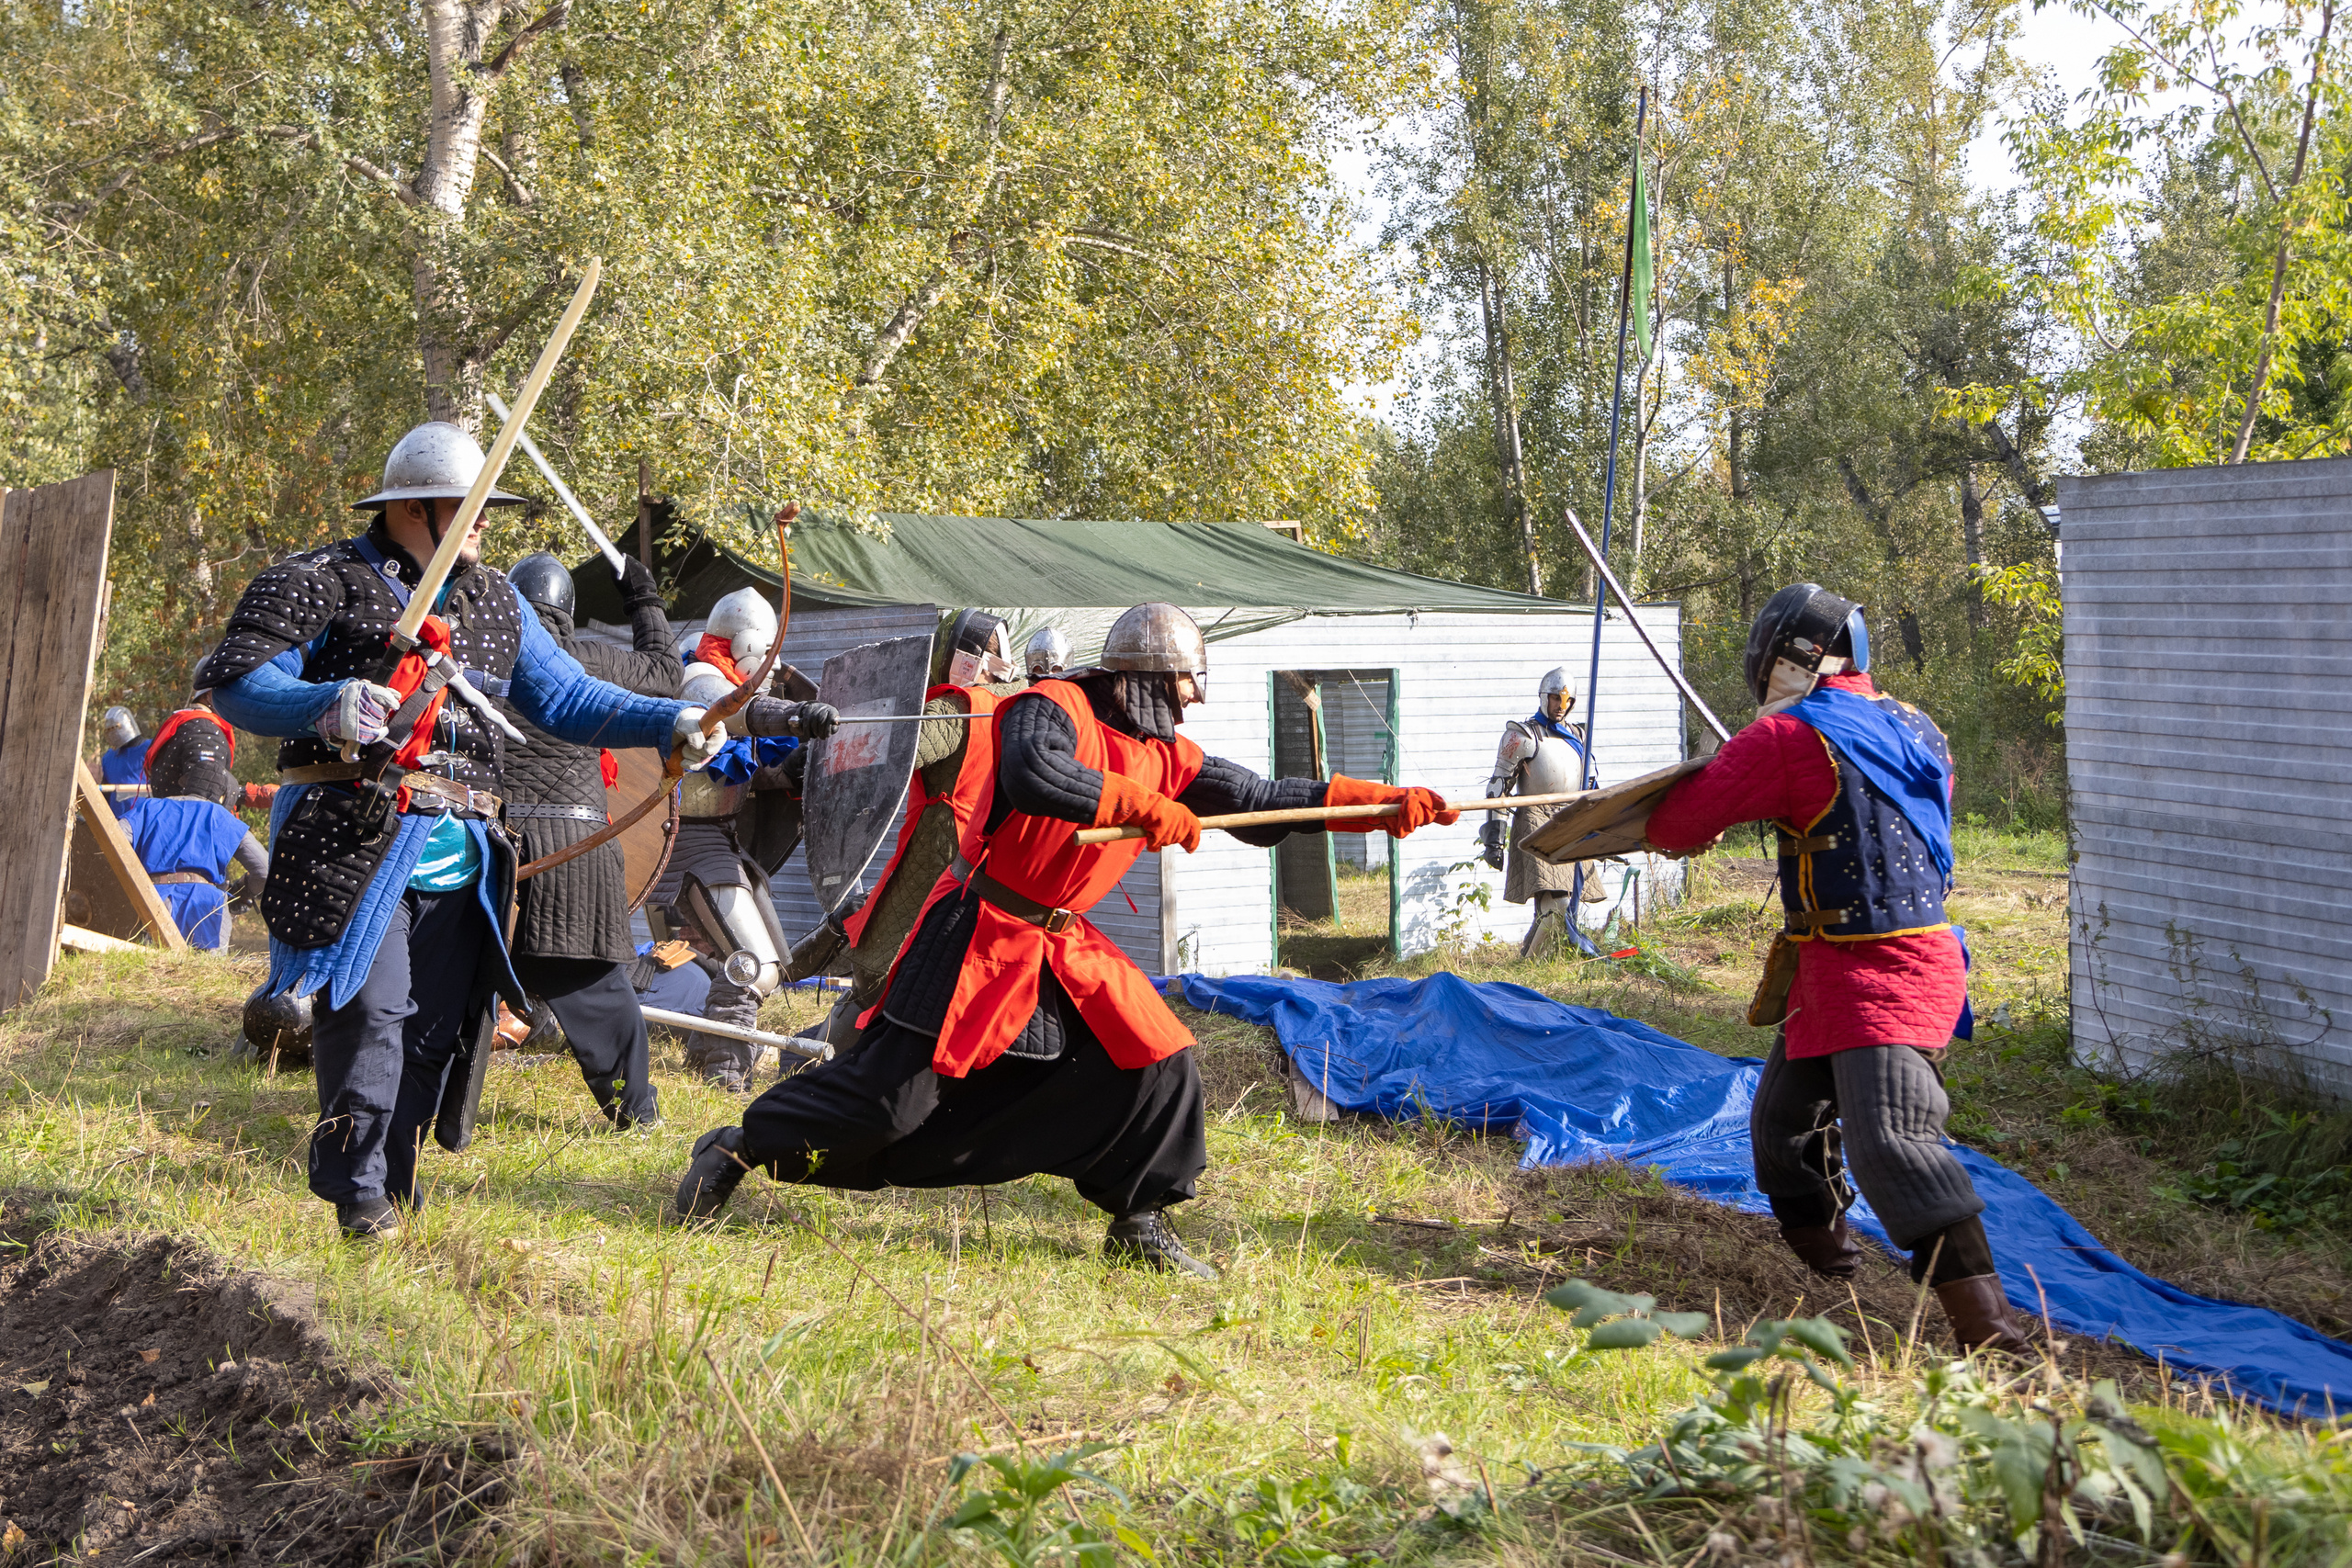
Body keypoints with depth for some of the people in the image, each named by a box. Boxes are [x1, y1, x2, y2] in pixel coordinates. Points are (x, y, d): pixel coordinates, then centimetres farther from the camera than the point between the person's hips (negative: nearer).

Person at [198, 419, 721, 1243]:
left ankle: (397, 1189, 18)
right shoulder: (325, 582, 0)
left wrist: (670, 722, 3)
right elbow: (234, 679, -8)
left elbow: (568, 698, 17)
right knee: (370, 1012, -13)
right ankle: (359, 1197, -4)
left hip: (457, 857, 6)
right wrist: (329, 705, -26)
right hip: (355, 839, -6)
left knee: (433, 1027, 7)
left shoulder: (494, 601, 19)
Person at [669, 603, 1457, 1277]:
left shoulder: (1166, 756, 10)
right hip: (980, 935, -8)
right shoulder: (1055, 708, -13)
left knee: (1158, 1061, -1)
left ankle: (1140, 1224, 14)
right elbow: (1031, 775, -34)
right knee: (894, 1090, -7)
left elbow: (1265, 799, 10)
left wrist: (1391, 803, 4)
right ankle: (736, 1149, 10)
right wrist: (1145, 806, -30)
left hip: (1066, 946, 8)